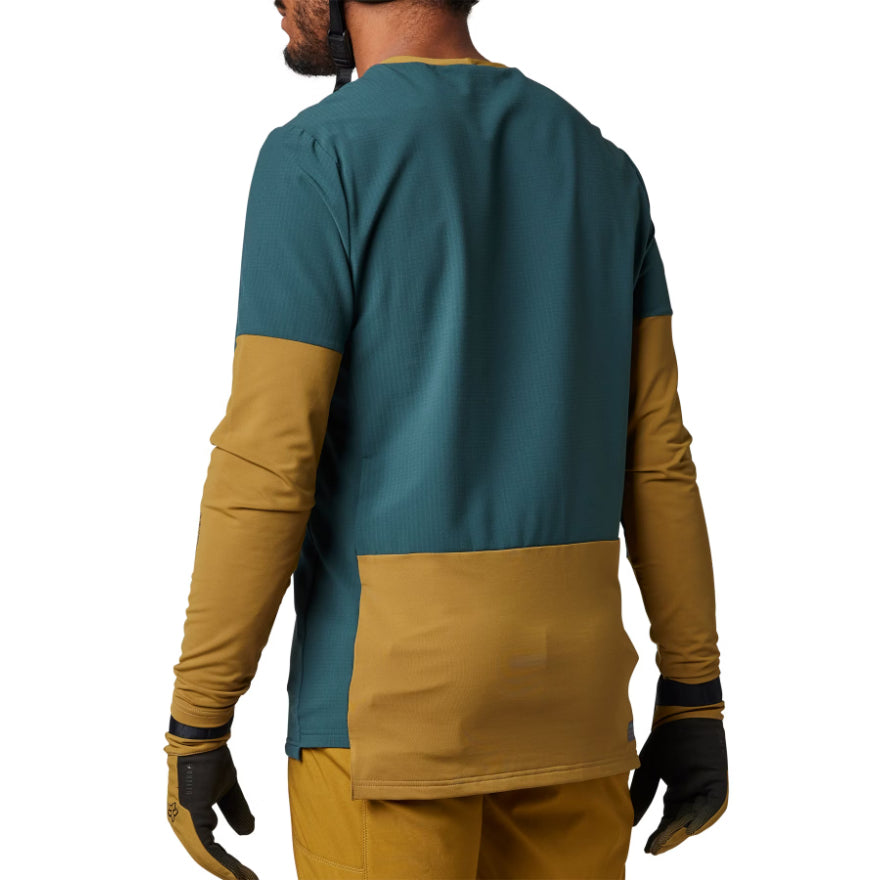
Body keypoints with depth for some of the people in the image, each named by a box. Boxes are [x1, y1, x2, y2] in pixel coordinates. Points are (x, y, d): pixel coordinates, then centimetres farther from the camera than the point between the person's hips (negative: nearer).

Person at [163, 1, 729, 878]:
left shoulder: (317, 157, -10)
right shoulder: (600, 167, 8)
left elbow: (265, 462, -15)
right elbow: (655, 446, 6)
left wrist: (193, 730, -7)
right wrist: (694, 698, 10)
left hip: (389, 690, -5)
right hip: (566, 684, 6)